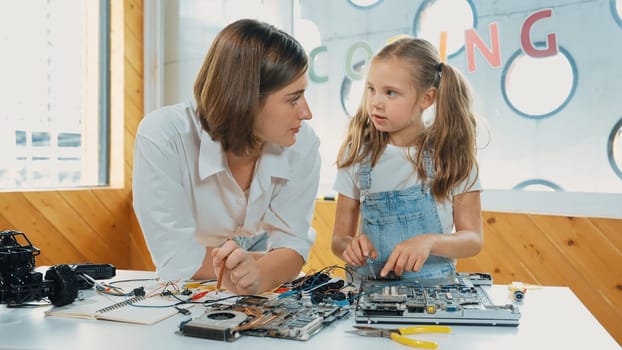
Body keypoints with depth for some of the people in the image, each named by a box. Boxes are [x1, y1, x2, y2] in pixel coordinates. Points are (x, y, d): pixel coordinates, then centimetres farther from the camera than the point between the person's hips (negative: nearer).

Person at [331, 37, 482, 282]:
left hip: (433, 285, -2)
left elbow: (473, 239, -1)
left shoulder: (451, 153, -3)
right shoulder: (358, 153, 2)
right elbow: (339, 238, 5)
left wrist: (430, 241, -21)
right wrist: (350, 246, -17)